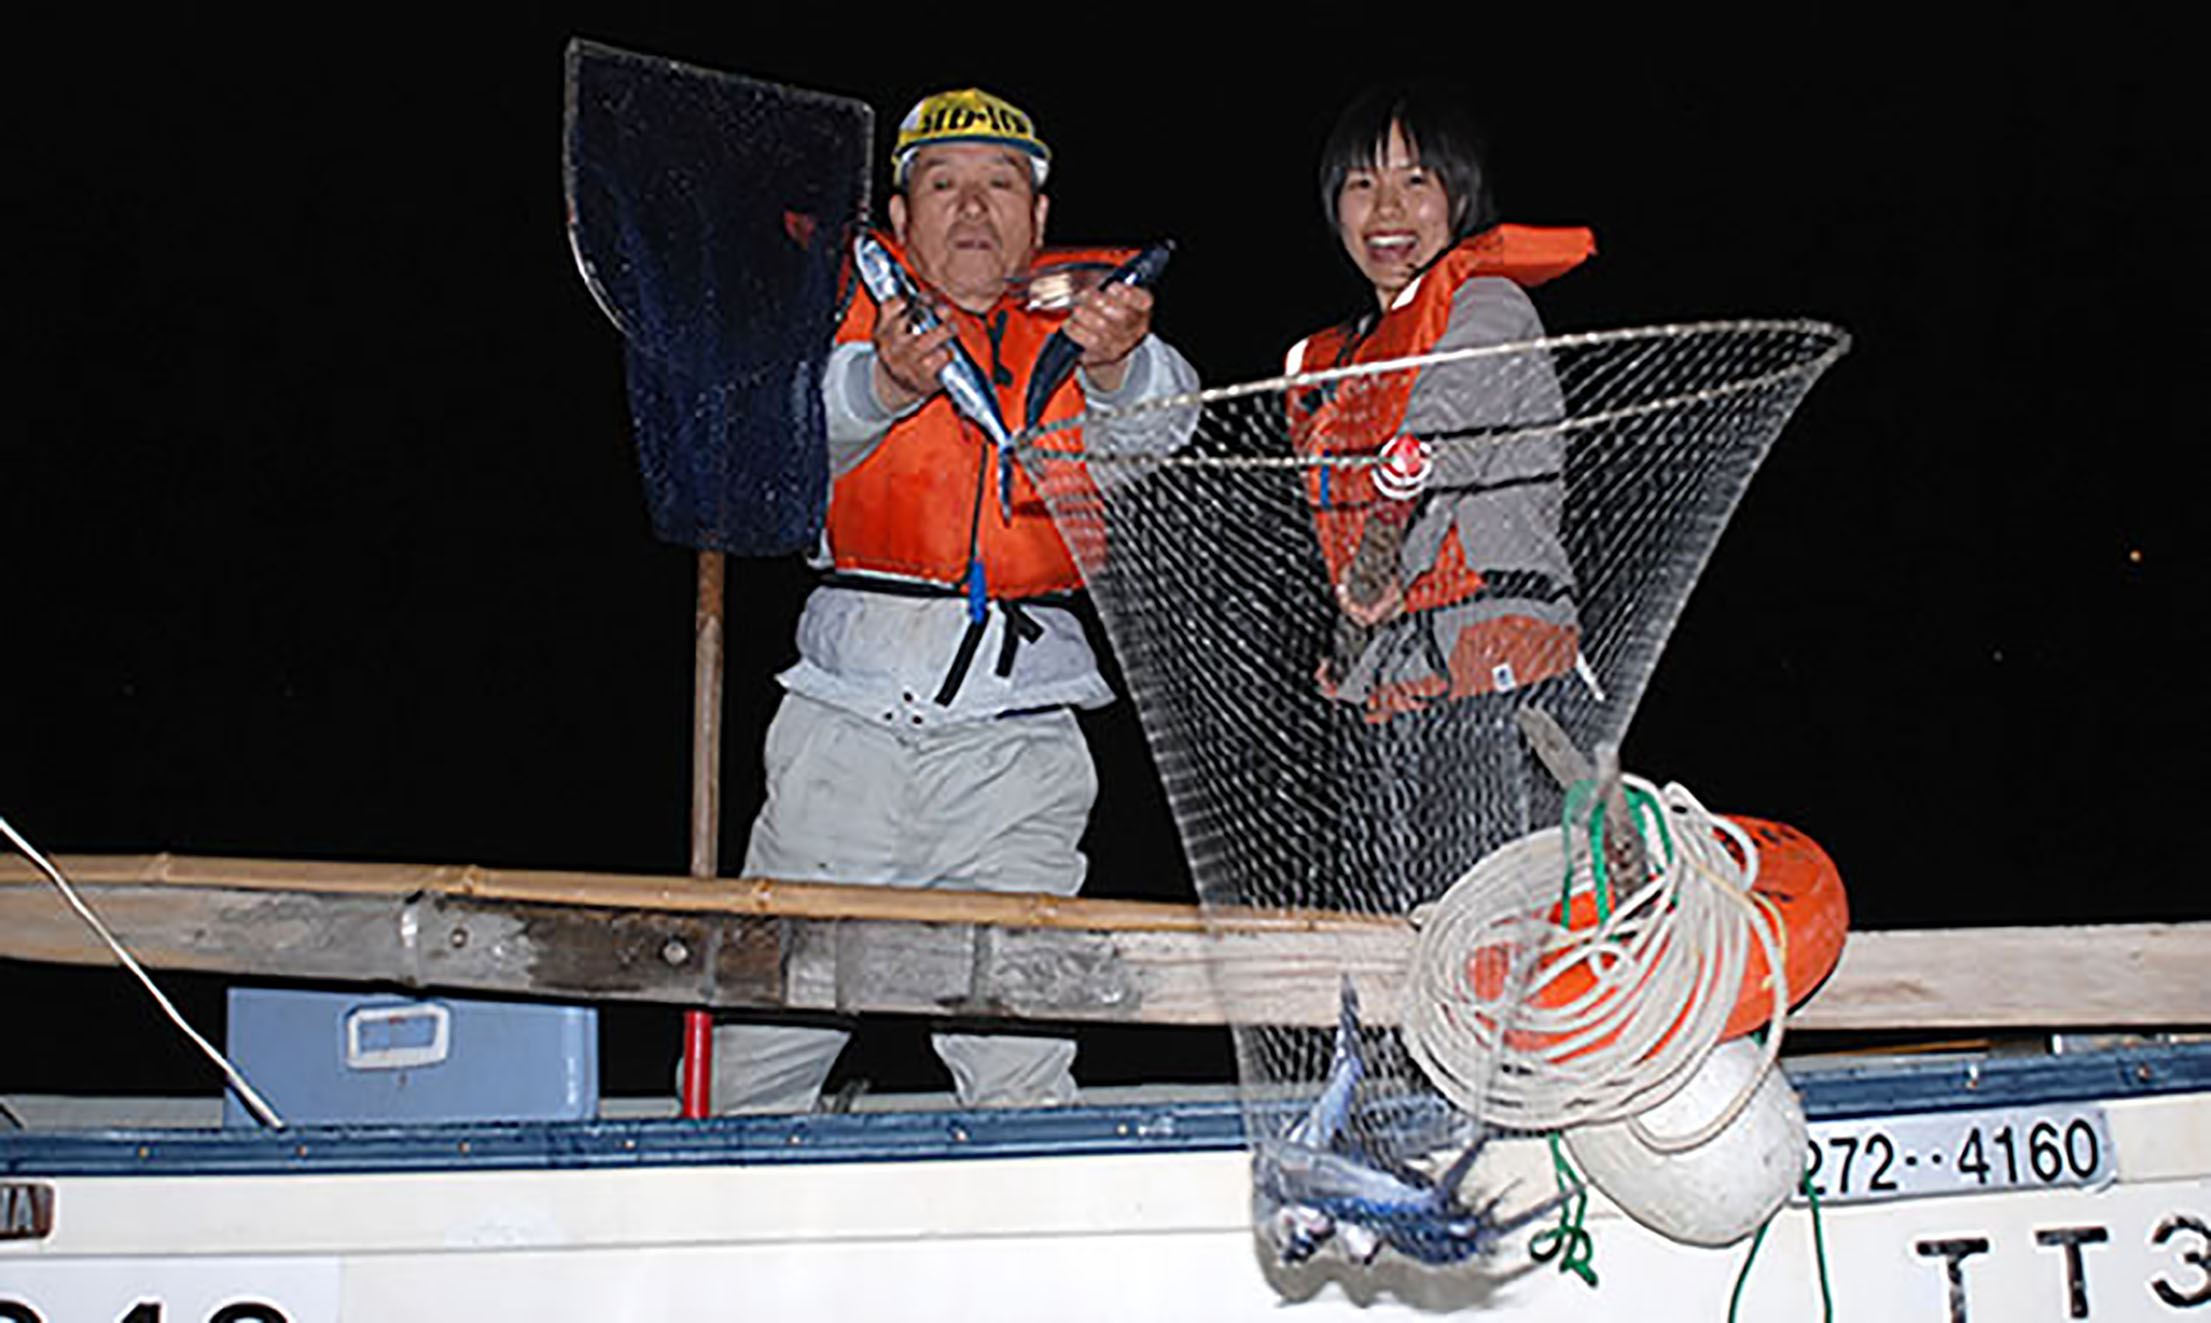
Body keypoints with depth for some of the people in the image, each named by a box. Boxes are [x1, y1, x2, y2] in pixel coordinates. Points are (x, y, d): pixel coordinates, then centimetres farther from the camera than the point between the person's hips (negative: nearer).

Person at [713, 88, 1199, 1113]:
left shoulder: (1071, 335, 14)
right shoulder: (860, 312, 11)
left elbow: (1155, 427, -6)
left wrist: (1117, 365, -29)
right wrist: (882, 385, -29)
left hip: (1019, 731, 1)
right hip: (852, 713, 0)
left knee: (1019, 1059, -6)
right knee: (768, 1028, 2)